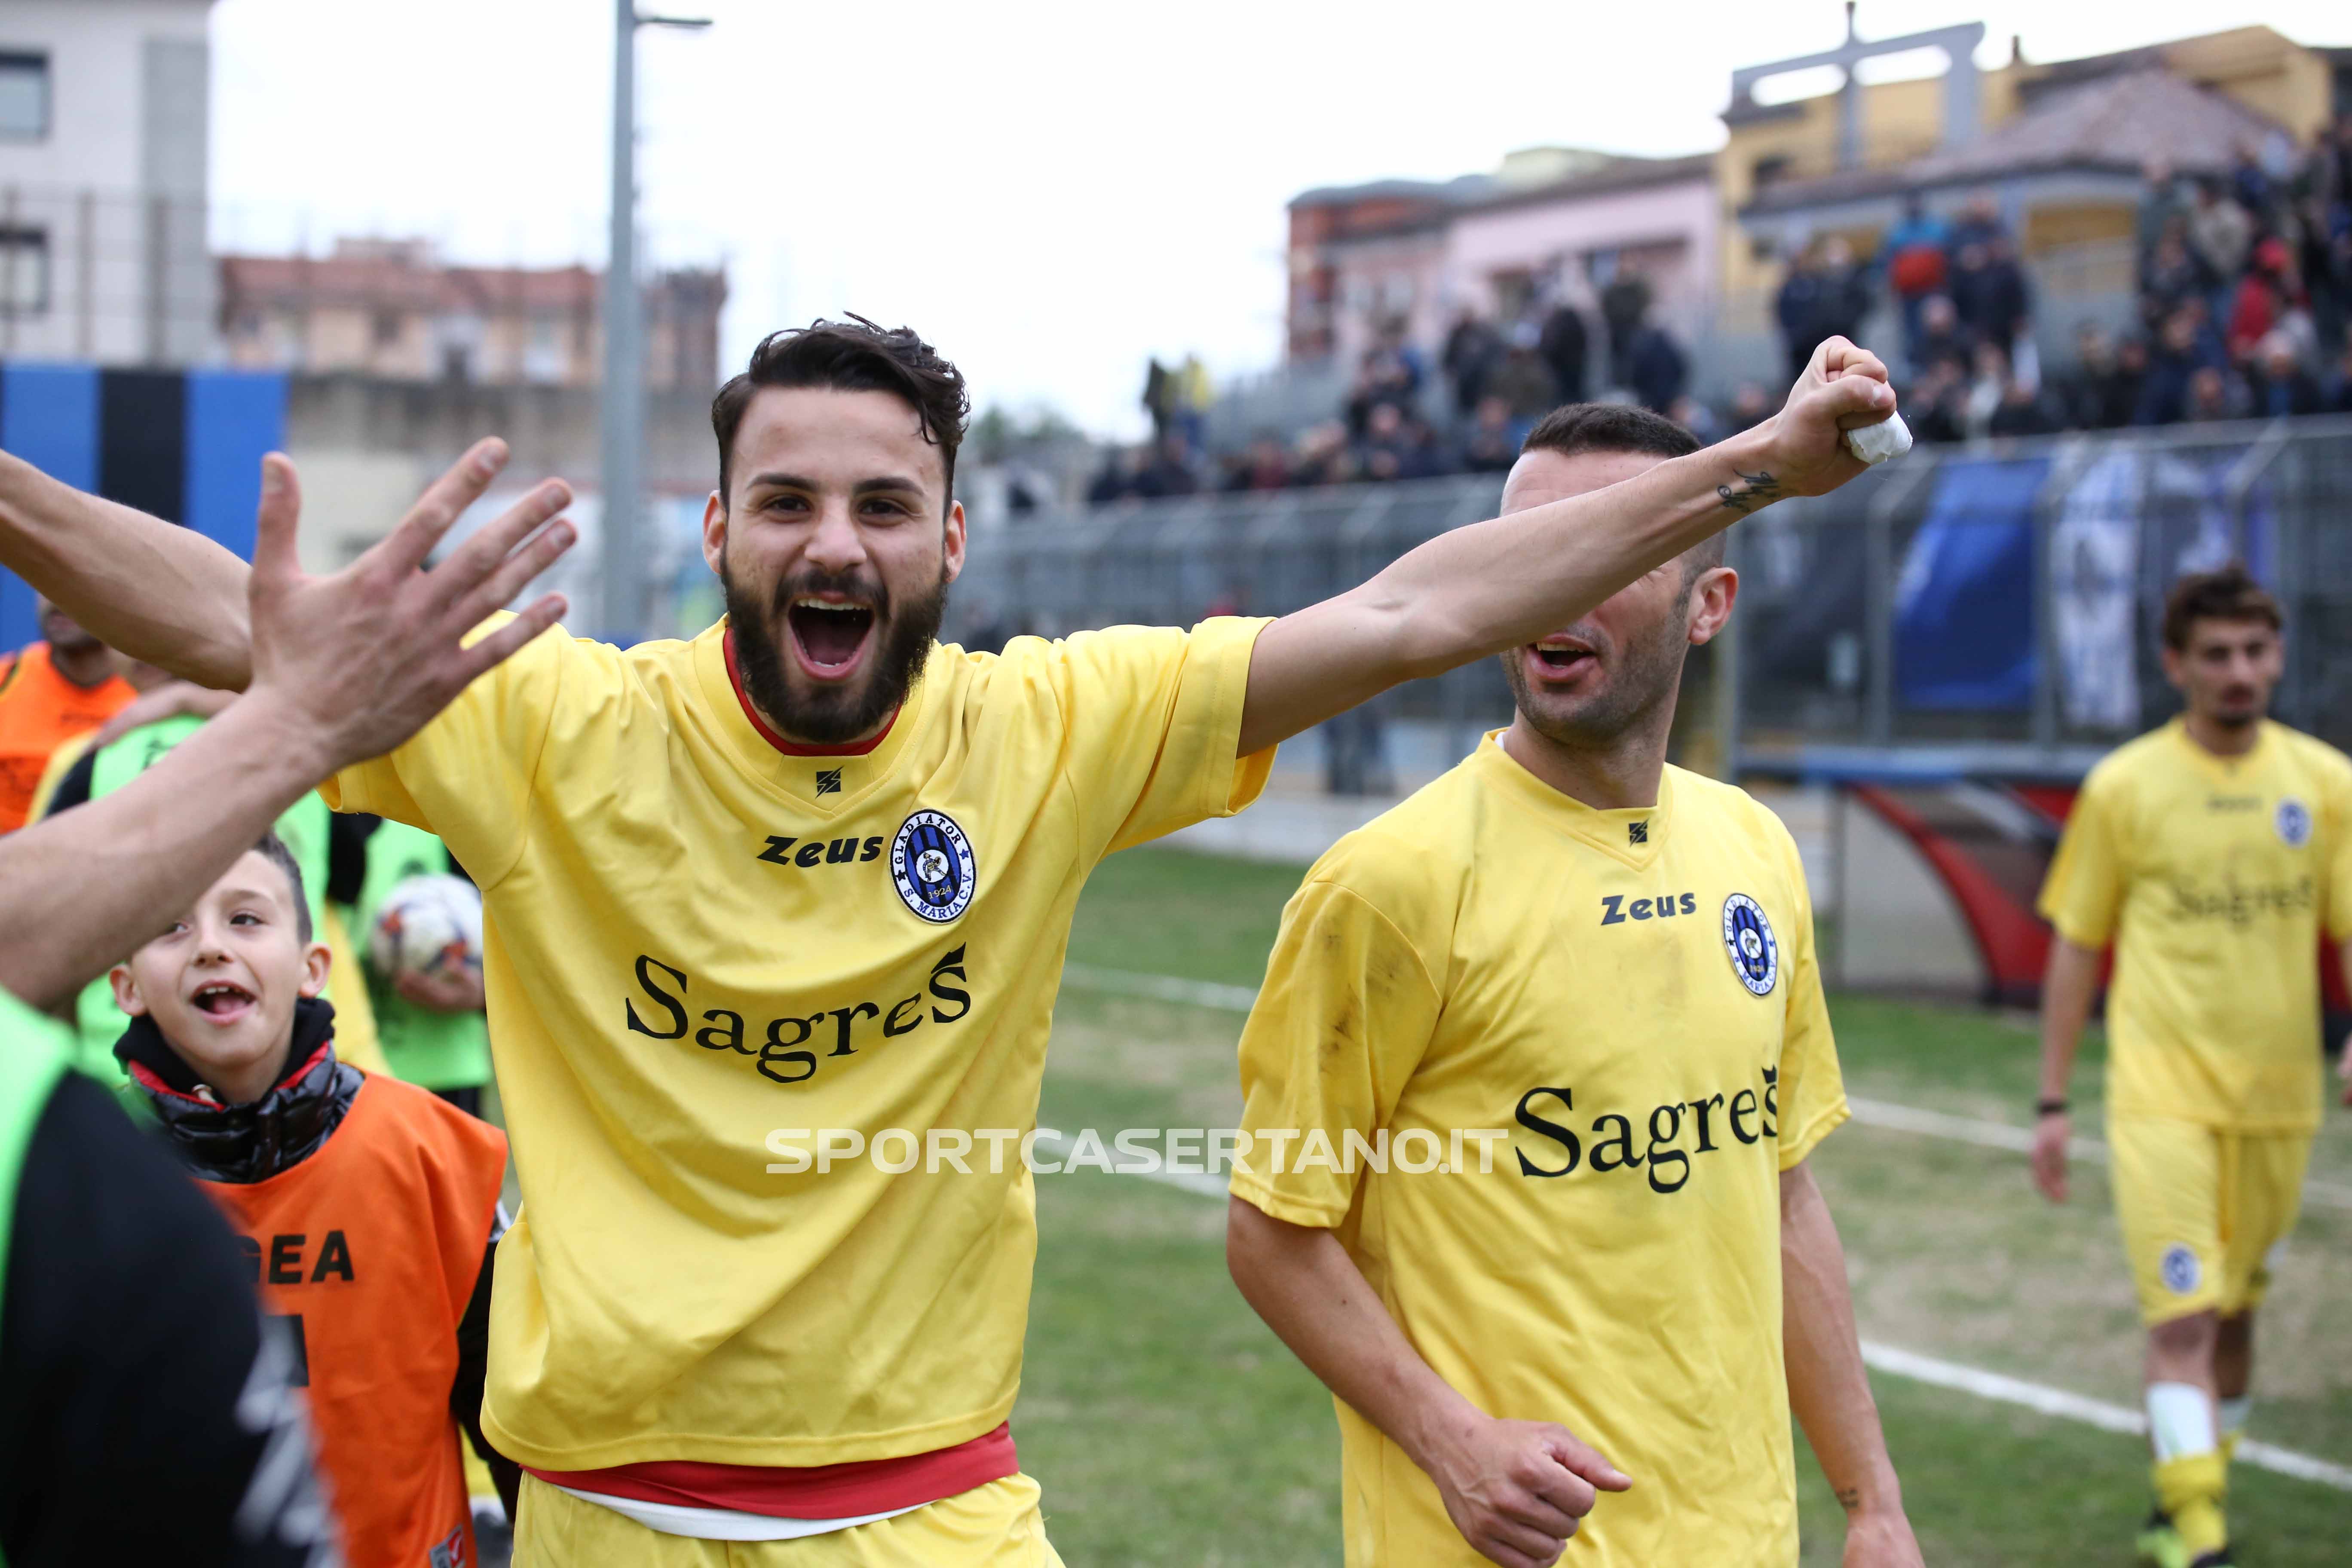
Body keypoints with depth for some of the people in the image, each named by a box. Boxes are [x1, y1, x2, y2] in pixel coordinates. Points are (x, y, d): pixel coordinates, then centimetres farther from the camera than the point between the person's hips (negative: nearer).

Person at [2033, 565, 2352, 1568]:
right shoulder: (2124, 787, -3)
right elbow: (2074, 947, 3)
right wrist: (2052, 1102, 2)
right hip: (2162, 1094, -3)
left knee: (2234, 1314, 14)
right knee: (2182, 1317, -13)